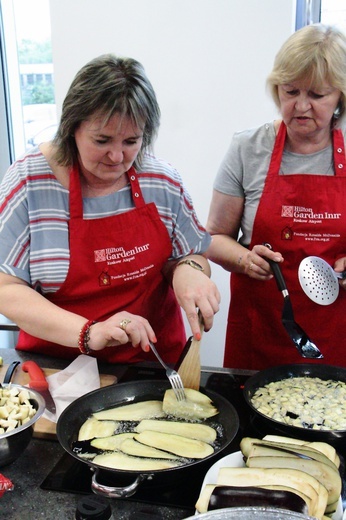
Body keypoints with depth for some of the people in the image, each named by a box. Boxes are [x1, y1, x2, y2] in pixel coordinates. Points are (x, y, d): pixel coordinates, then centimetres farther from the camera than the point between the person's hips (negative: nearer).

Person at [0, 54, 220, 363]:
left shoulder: (163, 182, -3)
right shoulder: (29, 182, -10)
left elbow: (193, 256, 9)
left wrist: (188, 269, -15)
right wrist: (87, 333, -23)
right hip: (57, 364, -4)